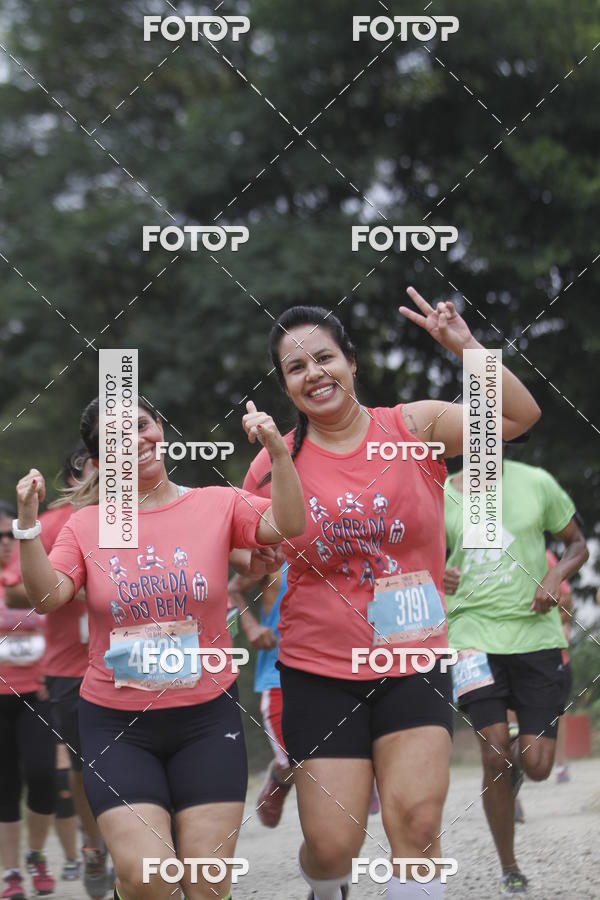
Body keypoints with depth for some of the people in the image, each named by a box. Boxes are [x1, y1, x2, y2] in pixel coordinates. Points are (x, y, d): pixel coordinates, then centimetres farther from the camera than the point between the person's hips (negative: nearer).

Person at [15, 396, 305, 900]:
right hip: (116, 723, 0)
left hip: (207, 715, 0)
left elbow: (286, 526, -15)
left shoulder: (217, 505, 1)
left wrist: (278, 452, -28)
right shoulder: (87, 524, 3)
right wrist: (28, 523, -22)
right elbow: (47, 597, -10)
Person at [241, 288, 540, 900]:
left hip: (413, 664, 0)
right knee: (332, 845, -1)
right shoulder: (275, 464, 0)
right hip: (320, 672, 0)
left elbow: (519, 416, -12)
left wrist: (465, 347, -21)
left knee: (416, 823, -16)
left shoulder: (414, 427, -2)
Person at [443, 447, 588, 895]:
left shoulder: (536, 483, 1)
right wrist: (434, 579, -10)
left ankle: (518, 757, 36)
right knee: (495, 754, -11)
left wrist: (556, 576, -8)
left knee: (537, 765, -3)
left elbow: (577, 544, 12)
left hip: (536, 634, 1)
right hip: (474, 633, 0)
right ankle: (509, 868, 6)